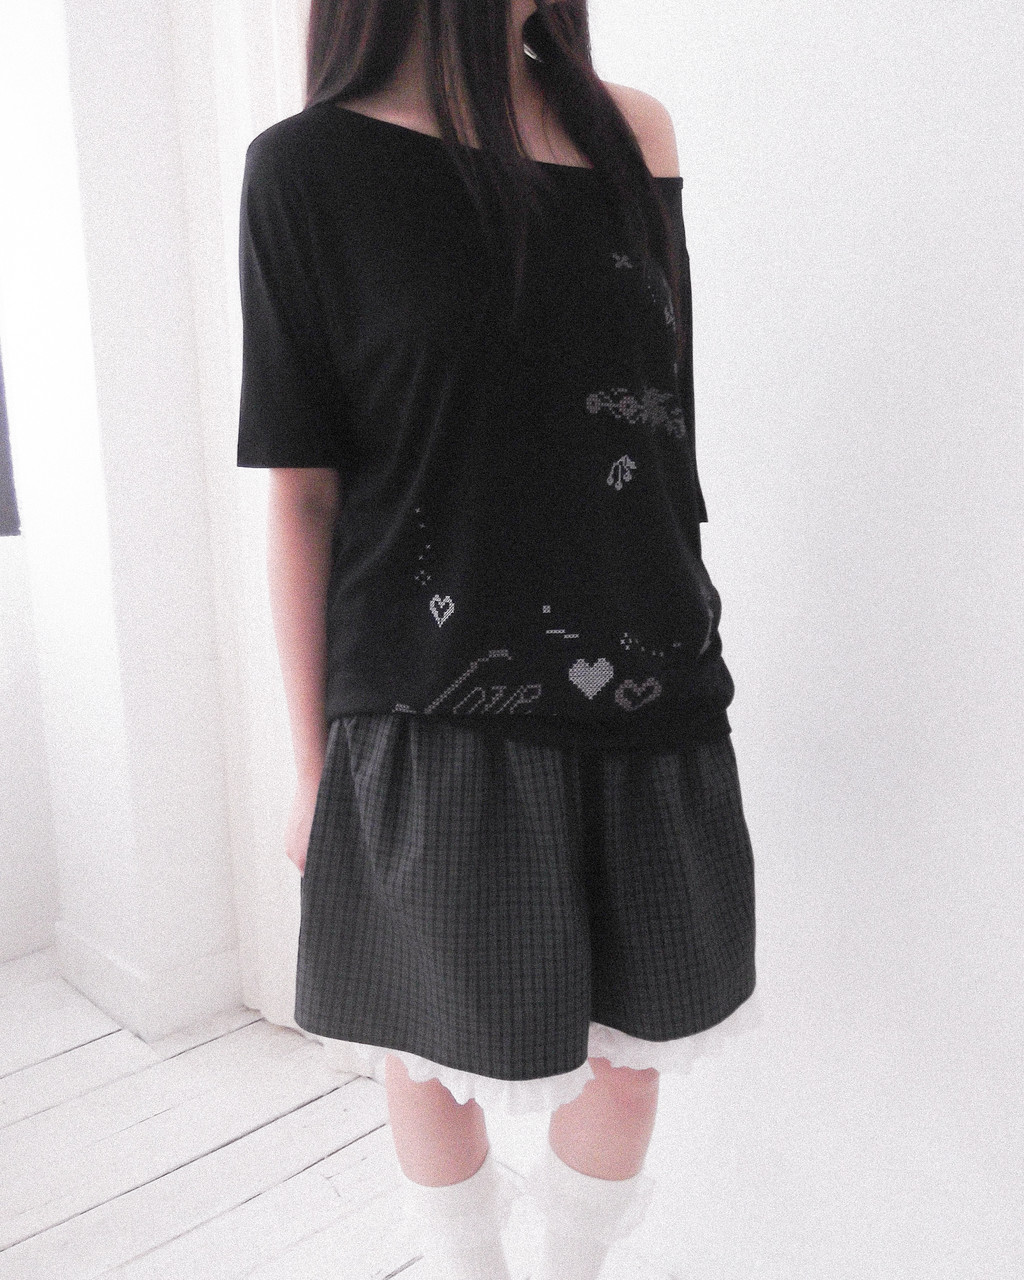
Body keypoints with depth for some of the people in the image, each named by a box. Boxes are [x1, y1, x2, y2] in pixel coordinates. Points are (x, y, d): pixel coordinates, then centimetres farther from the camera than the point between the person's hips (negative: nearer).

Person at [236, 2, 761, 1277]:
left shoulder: (633, 130, 8)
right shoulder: (307, 168, -4)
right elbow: (301, 495, -4)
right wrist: (313, 759, -2)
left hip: (648, 694, 4)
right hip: (433, 717, -3)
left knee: (631, 1047, 15)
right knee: (437, 1052, 13)